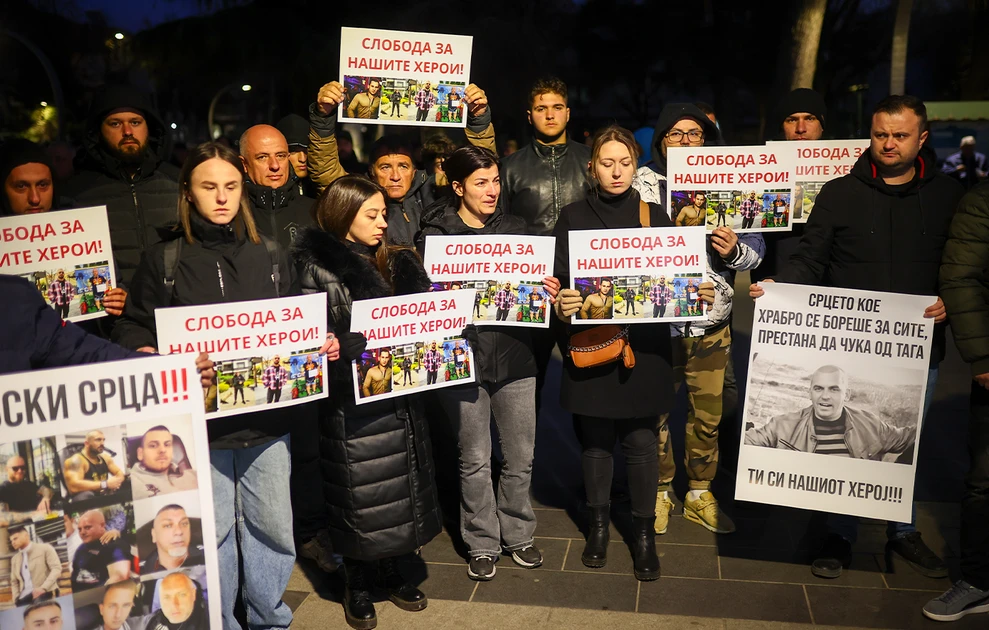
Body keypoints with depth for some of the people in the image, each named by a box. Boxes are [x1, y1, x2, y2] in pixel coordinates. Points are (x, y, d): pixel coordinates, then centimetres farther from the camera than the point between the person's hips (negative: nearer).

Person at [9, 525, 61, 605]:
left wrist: (43, 588, -16)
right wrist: (16, 600, 6)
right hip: (24, 599, 4)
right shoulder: (15, 559, 22)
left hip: (45, 594, -4)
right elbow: (14, 582, 24)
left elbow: (56, 568, -4)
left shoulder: (45, 548, 5)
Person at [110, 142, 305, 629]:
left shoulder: (270, 256, 8)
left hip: (266, 416, 2)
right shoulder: (163, 260, 2)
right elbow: (133, 331, 2)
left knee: (273, 525, 10)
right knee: (212, 531, 9)